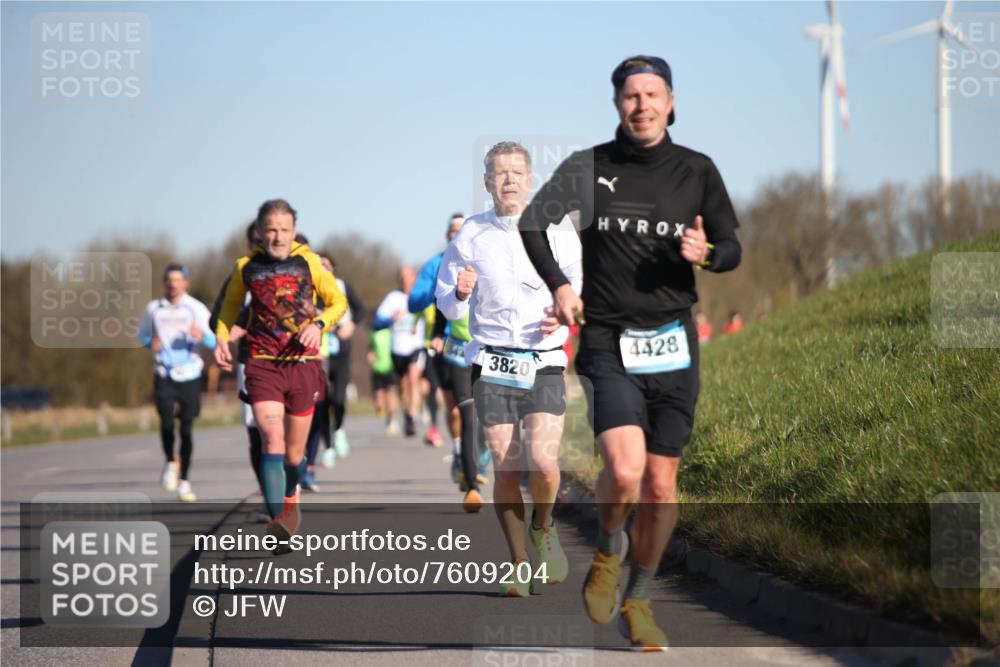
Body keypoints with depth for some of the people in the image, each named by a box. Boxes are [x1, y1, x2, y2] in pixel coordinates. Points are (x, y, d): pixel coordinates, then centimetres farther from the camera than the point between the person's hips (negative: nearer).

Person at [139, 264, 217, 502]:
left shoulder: (195, 308, 1)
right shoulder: (153, 309, 7)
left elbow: (213, 341, -6)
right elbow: (143, 334, 22)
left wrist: (202, 335, -29)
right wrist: (151, 343, -2)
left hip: (190, 375, 0)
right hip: (164, 375, 0)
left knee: (186, 428, 0)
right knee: (167, 422, -17)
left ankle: (184, 480, 13)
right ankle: (170, 462, 13)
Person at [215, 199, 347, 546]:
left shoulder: (309, 263, 2)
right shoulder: (246, 268, 5)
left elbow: (338, 302, 11)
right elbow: (230, 305, 23)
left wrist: (318, 324, -9)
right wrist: (221, 338, 7)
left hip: (303, 364, 1)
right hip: (262, 364, -1)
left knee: (294, 453, 9)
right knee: (273, 440, -20)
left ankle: (290, 496, 43)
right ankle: (276, 521, -30)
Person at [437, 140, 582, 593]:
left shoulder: (556, 233, 2)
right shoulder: (469, 237, 3)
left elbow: (584, 282, 14)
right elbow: (447, 306, 10)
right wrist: (460, 294, -12)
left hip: (544, 364, -1)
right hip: (492, 366, 1)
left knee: (543, 462, -16)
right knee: (505, 470, -3)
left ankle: (543, 528, 16)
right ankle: (519, 565, 11)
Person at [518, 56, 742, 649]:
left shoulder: (697, 171, 6)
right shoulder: (589, 168, 3)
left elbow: (732, 248, 12)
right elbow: (533, 222, 11)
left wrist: (706, 254, -11)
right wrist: (558, 284, -4)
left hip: (674, 344, 2)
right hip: (609, 342, -2)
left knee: (661, 484, 5)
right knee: (625, 471, -20)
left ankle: (638, 602, 23)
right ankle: (607, 555, 12)